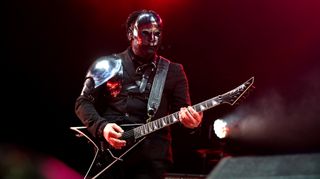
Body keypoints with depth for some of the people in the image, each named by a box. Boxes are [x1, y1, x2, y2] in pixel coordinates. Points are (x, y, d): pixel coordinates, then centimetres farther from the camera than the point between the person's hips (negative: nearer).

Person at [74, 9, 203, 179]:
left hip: (152, 158, 1)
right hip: (109, 153, 0)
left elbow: (183, 111, 5)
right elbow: (83, 102, 6)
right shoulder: (106, 66, 6)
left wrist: (189, 120, -19)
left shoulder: (173, 72, 9)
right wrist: (102, 127, -12)